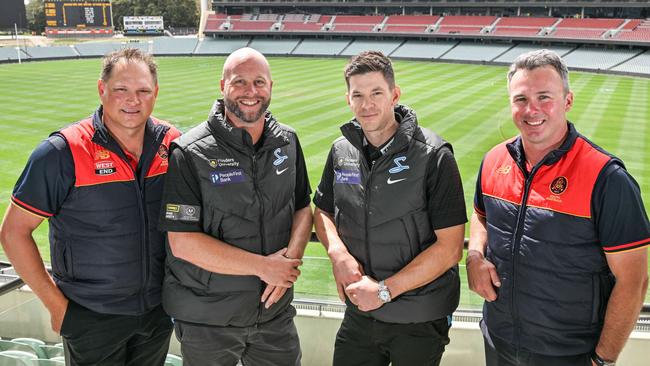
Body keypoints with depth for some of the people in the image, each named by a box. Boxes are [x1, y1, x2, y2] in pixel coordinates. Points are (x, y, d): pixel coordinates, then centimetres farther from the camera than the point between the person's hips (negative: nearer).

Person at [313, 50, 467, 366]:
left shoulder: (433, 156, -16)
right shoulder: (341, 151, -1)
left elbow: (450, 248, -18)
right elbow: (322, 211, 11)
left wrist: (385, 290, -18)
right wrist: (338, 254, -10)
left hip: (420, 321, -4)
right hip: (358, 314, 4)